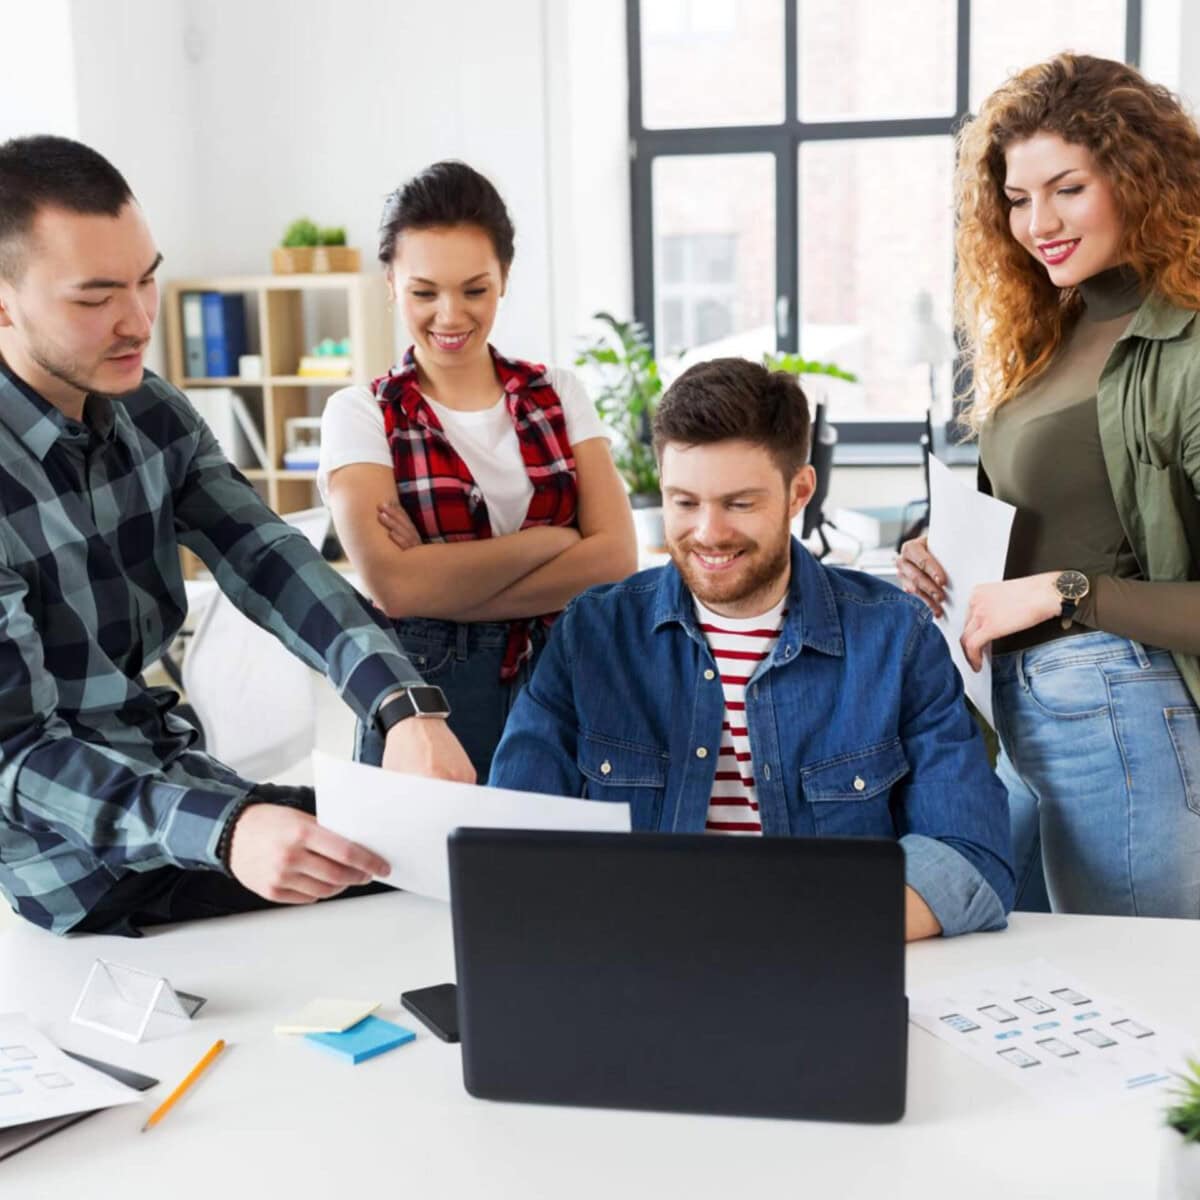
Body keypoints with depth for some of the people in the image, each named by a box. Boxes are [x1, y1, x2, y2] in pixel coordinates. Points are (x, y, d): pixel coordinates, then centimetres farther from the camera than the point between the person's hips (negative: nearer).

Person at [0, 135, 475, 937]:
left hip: (171, 774, 6)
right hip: (73, 857, -6)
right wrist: (224, 830, -40)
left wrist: (403, 703, -29)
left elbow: (267, 564, -11)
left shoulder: (154, 414, -1)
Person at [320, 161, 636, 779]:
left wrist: (445, 582, -14)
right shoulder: (361, 415, -3)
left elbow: (615, 557, -8)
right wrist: (548, 539, -11)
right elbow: (394, 585, -17)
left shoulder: (559, 395, 5)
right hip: (425, 700, -2)